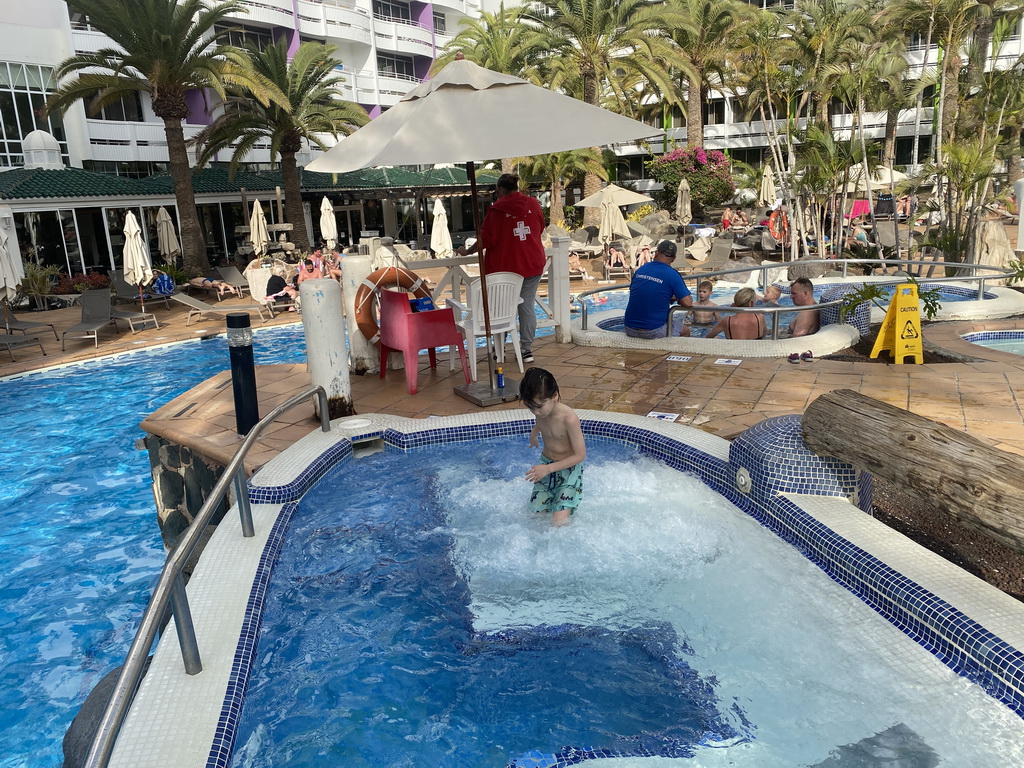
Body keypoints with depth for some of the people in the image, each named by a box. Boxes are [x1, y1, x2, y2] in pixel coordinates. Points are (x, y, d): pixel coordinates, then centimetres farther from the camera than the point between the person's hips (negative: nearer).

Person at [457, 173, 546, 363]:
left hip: (505, 265, -3)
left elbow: (486, 240, -11)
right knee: (527, 306, 6)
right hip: (533, 264, 3)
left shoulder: (497, 209, -11)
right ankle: (527, 348, 7)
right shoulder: (533, 203, 2)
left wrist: (467, 251, 4)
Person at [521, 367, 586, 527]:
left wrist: (549, 468, -23)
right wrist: (534, 433, 40)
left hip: (569, 470, -6)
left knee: (559, 521, -18)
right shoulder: (541, 412, -8)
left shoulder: (569, 418, -28)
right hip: (546, 467, 6)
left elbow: (580, 455, -21)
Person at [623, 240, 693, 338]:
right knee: (686, 331, 23)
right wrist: (679, 300, 12)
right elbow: (688, 303, -12)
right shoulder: (672, 275, -9)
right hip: (653, 332, -5)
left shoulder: (640, 270, 6)